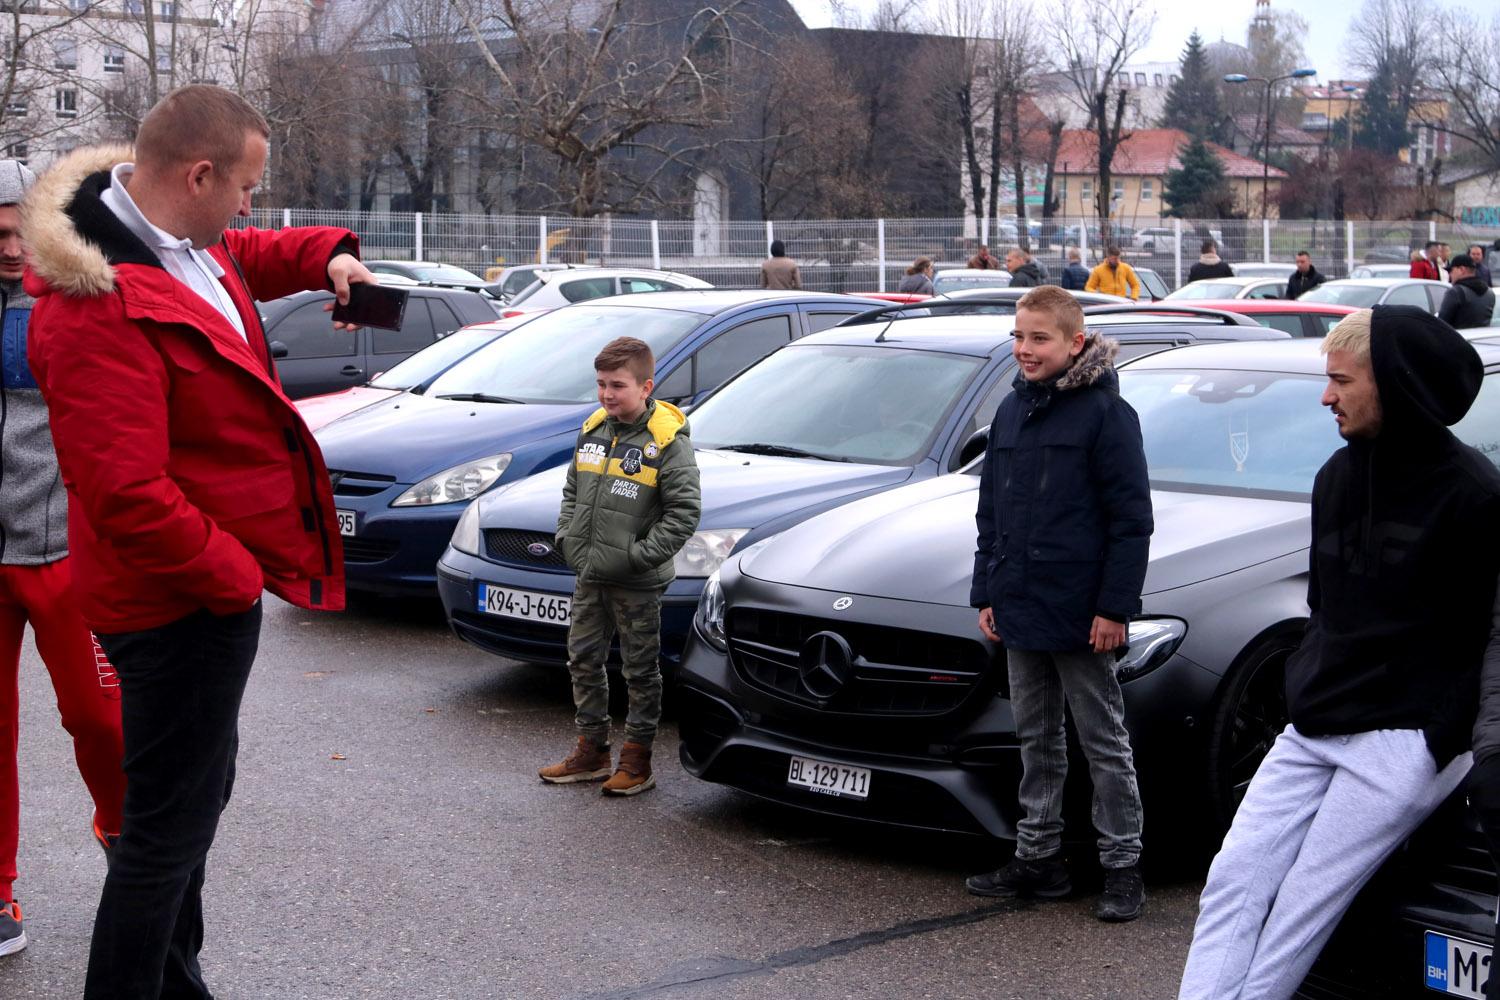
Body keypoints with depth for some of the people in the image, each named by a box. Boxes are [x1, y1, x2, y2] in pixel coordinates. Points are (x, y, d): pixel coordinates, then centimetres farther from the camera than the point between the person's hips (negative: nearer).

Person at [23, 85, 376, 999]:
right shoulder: (99, 306, -28)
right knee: (168, 829, -2)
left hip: (215, 582, 11)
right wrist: (233, 575, -23)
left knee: (197, 796, 25)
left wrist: (330, 257, 10)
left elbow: (253, 257, 29)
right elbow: (125, 494, -31)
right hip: (182, 604, -11)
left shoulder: (186, 246, 4)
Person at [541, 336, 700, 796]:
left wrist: (637, 556, -19)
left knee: (640, 671, 4)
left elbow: (685, 513, -16)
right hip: (588, 576, 7)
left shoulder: (667, 441, -13)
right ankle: (591, 751, 26)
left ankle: (637, 759, 14)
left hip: (637, 584, -7)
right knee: (584, 661, 13)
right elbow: (571, 491, 17)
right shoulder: (593, 430, 6)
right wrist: (568, 539, 3)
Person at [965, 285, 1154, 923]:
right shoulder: (1011, 412, 11)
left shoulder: (1105, 413, -9)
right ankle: (1038, 857, 24)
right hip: (1019, 609, 7)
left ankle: (1121, 866, 10)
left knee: (1104, 743, 3)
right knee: (1036, 741, 15)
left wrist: (1115, 607, -16)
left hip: (1080, 614, -7)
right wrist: (986, 593, 12)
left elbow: (1131, 519, -12)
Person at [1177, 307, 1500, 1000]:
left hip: (1405, 741, -7)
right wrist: (1308, 683, 14)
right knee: (1234, 878, -5)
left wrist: (1439, 739, -12)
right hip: (1314, 729, 7)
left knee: (1304, 905, -11)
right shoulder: (1338, 476, 13)